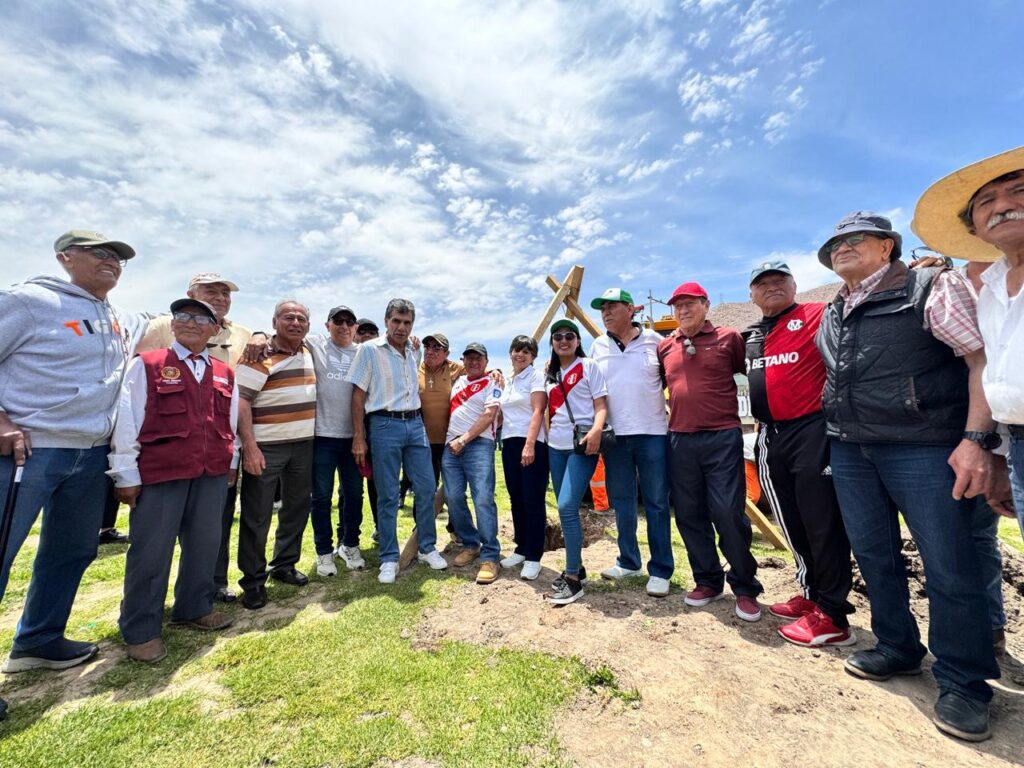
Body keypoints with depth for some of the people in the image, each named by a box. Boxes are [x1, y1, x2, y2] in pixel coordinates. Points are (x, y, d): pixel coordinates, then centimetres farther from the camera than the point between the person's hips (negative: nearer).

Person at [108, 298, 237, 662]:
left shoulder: (224, 374, 11)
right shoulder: (146, 365, -1)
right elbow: (126, 420, -4)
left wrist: (232, 462, 13)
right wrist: (126, 475, -6)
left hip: (213, 472, 4)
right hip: (160, 471, -4)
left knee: (205, 543, 13)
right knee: (151, 549, 4)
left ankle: (194, 608, 31)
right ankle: (140, 630, 20)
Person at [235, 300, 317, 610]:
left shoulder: (307, 353, 11)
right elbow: (241, 400, -15)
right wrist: (249, 446, -22)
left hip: (303, 444, 7)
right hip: (265, 446, -6)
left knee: (297, 508, 15)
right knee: (257, 516, 3)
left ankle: (284, 565, 32)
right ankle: (253, 581, 18)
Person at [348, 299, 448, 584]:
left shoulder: (415, 352, 11)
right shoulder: (369, 350, -3)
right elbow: (358, 396, -4)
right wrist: (358, 438, -8)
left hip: (415, 424, 5)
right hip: (385, 425, -4)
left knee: (426, 488, 7)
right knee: (387, 496, 3)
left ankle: (427, 548, 24)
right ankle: (389, 559, 17)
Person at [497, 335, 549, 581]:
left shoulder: (536, 376, -3)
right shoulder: (507, 382, 17)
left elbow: (537, 412, -13)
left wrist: (529, 445, -22)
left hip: (532, 443, -7)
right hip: (509, 443, 7)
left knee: (533, 501, -3)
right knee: (516, 500, 12)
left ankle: (533, 557, 7)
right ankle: (521, 548, 26)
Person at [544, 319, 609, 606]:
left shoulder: (588, 366, 0)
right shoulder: (549, 373, 16)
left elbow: (601, 406, -6)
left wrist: (596, 431, -24)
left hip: (582, 445, -6)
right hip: (556, 446, 6)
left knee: (567, 507, -15)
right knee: (566, 509, 10)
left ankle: (573, 579, -1)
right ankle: (576, 567, 26)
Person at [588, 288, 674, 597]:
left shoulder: (655, 340, 1)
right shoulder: (598, 346, 8)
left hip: (652, 432, -2)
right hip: (614, 435, 3)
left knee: (656, 503, 5)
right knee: (621, 502, 12)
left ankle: (660, 570, 18)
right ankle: (628, 562, 28)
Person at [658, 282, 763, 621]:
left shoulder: (728, 338, 1)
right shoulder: (665, 347, 10)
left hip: (722, 438, -3)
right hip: (680, 440, 4)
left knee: (728, 514, -3)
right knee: (689, 515, 9)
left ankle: (745, 588, 19)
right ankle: (708, 581, 27)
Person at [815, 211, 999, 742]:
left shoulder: (931, 287, -2)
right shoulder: (831, 315, 14)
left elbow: (982, 357, -9)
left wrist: (975, 438, -18)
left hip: (922, 447, -5)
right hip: (848, 450, 6)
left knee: (948, 565, 1)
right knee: (874, 556, 12)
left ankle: (963, 683, 19)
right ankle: (897, 649, 30)